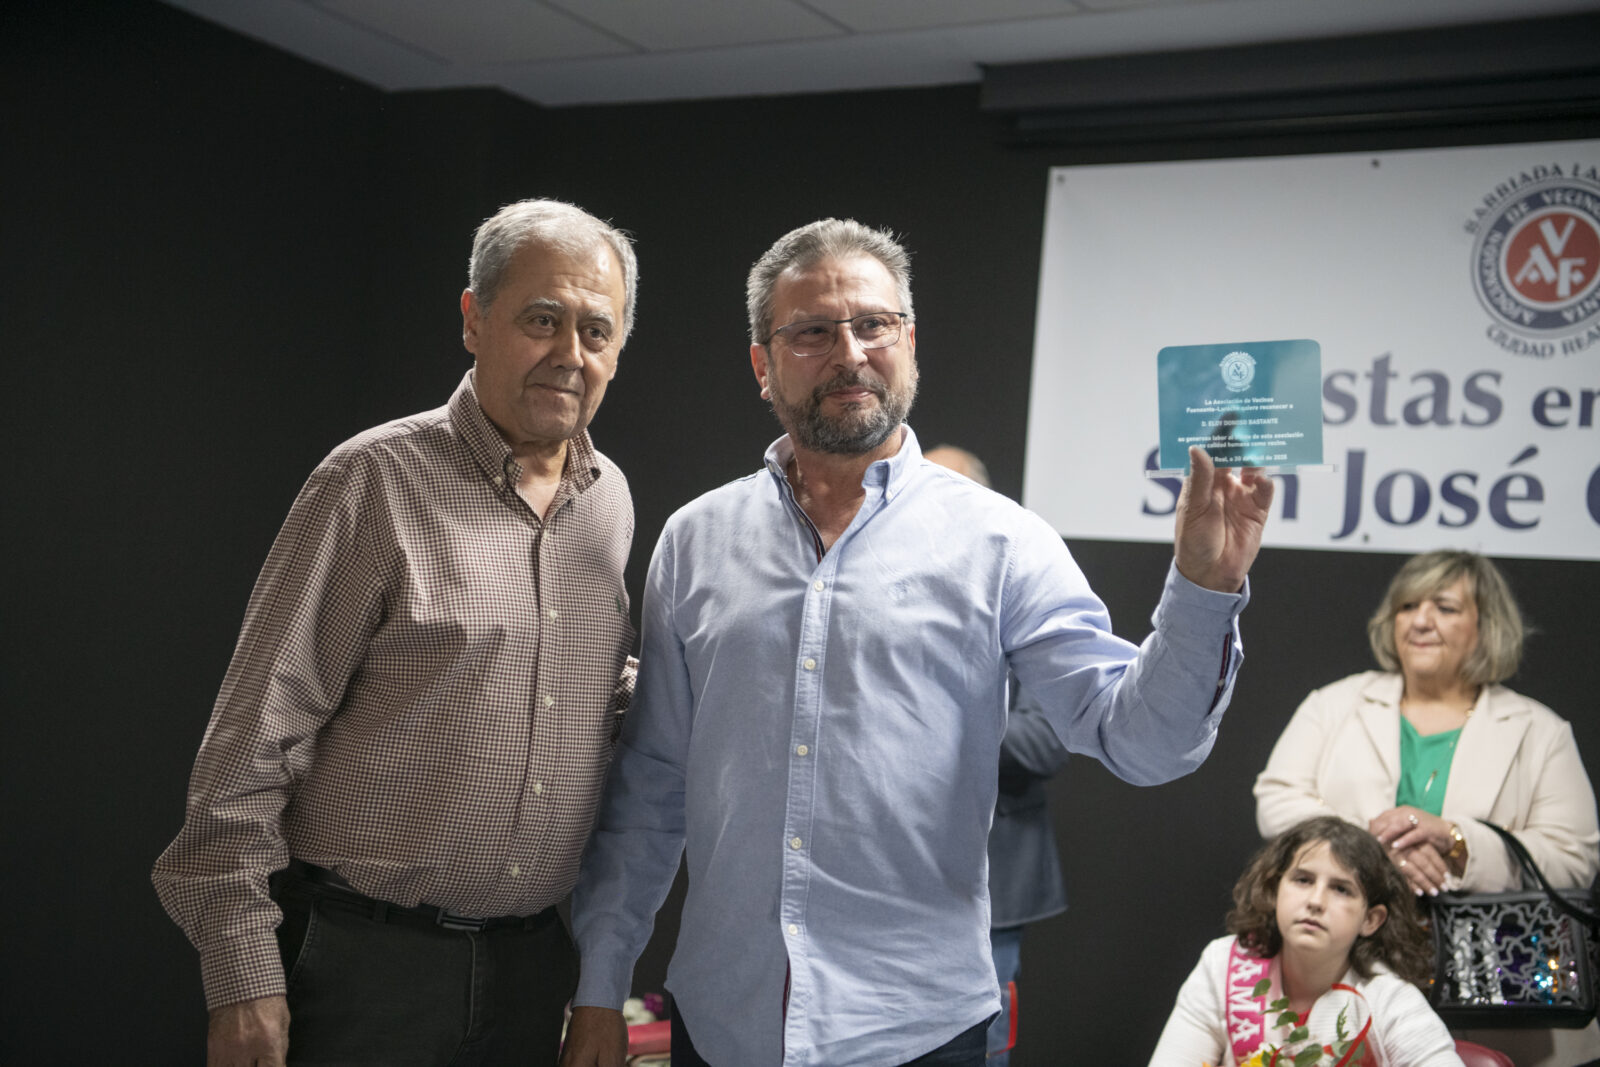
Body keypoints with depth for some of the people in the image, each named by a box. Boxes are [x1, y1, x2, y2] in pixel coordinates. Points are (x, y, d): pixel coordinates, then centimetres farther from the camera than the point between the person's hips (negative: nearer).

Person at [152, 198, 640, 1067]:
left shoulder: (611, 499, 7)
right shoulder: (377, 482, -11)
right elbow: (258, 730, -11)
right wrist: (242, 972, -14)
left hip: (538, 956, 5)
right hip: (368, 954, -5)